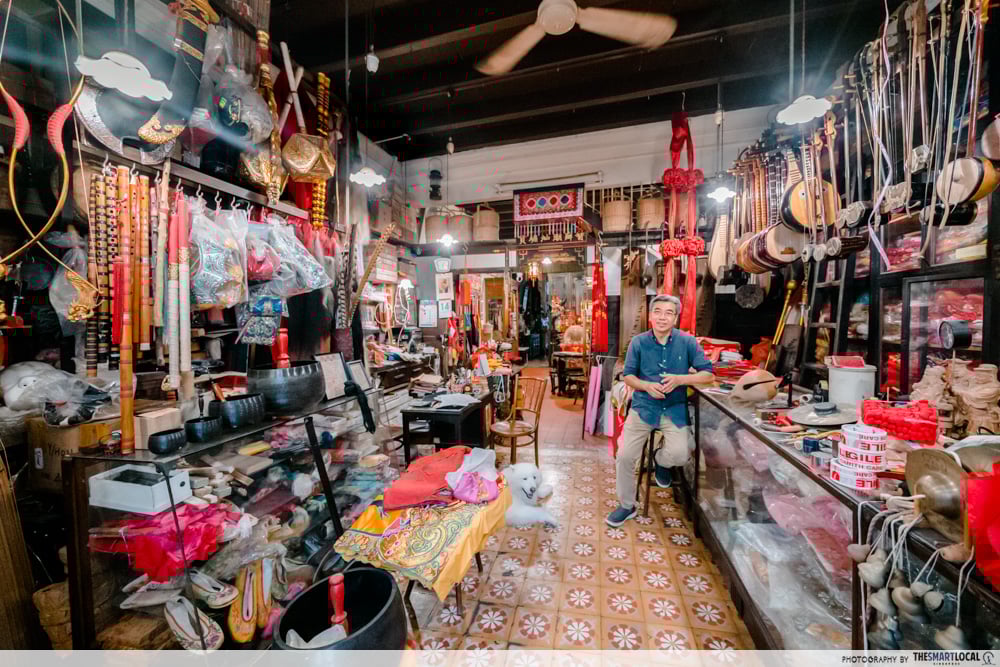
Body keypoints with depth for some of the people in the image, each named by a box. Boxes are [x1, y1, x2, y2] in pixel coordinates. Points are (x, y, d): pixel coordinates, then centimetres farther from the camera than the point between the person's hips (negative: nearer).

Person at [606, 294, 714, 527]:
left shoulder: (687, 342, -6)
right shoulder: (638, 342, -5)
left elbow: (708, 374, -4)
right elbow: (628, 376, 1)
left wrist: (680, 379, -21)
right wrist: (647, 386, -20)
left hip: (674, 409, 0)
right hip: (643, 407, 0)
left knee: (680, 455, -19)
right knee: (625, 456, -3)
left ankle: (661, 461, 23)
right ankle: (626, 505, 22)